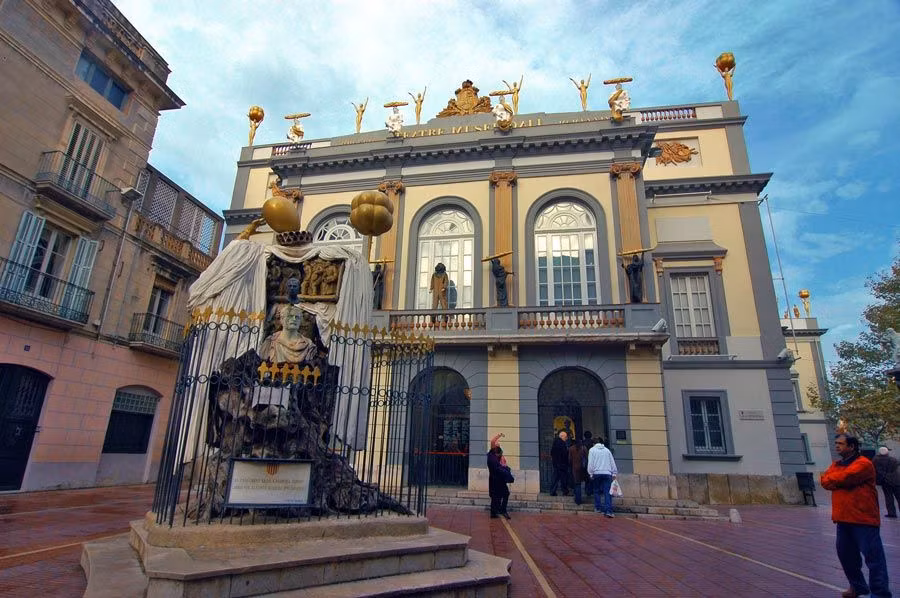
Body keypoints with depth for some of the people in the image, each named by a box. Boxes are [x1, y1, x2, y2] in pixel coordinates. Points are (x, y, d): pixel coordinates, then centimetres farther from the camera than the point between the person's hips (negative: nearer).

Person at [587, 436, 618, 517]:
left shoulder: (592, 450, 6)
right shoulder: (607, 450, 14)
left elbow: (590, 462, -1)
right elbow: (612, 462, 13)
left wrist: (591, 473, 3)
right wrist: (614, 473, 15)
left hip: (597, 473, -1)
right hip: (607, 473, 2)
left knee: (597, 491, 13)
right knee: (607, 492, -2)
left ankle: (598, 508, 12)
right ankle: (608, 510, -12)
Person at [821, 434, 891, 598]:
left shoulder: (863, 464, -11)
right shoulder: (836, 465, 14)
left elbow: (843, 478, -22)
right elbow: (824, 481, 1)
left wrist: (831, 478, -3)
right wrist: (839, 480, -15)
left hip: (863, 519, -8)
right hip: (843, 518, 8)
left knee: (873, 556, -3)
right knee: (846, 554, 15)